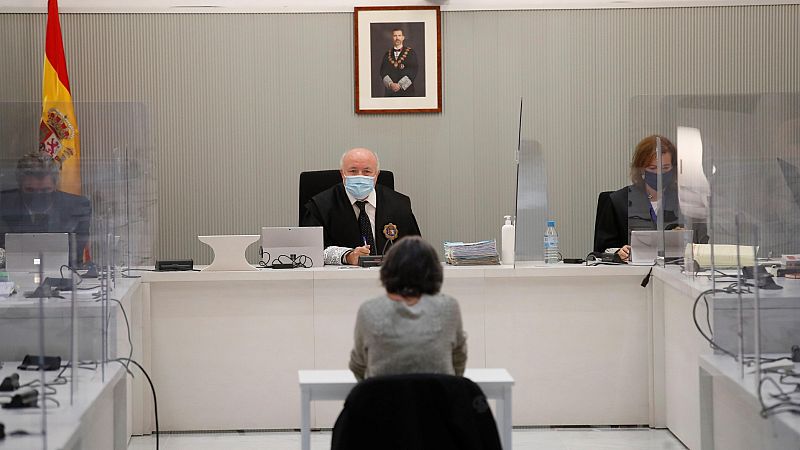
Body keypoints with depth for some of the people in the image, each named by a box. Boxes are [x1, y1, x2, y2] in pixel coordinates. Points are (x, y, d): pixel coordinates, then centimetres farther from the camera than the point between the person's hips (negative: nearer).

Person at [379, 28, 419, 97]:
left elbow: (413, 71, -4)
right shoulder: (387, 55, 15)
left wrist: (400, 85, -14)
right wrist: (390, 84, -13)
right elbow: (383, 72, 6)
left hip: (407, 91, -2)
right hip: (390, 92, 2)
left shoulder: (411, 53, 6)